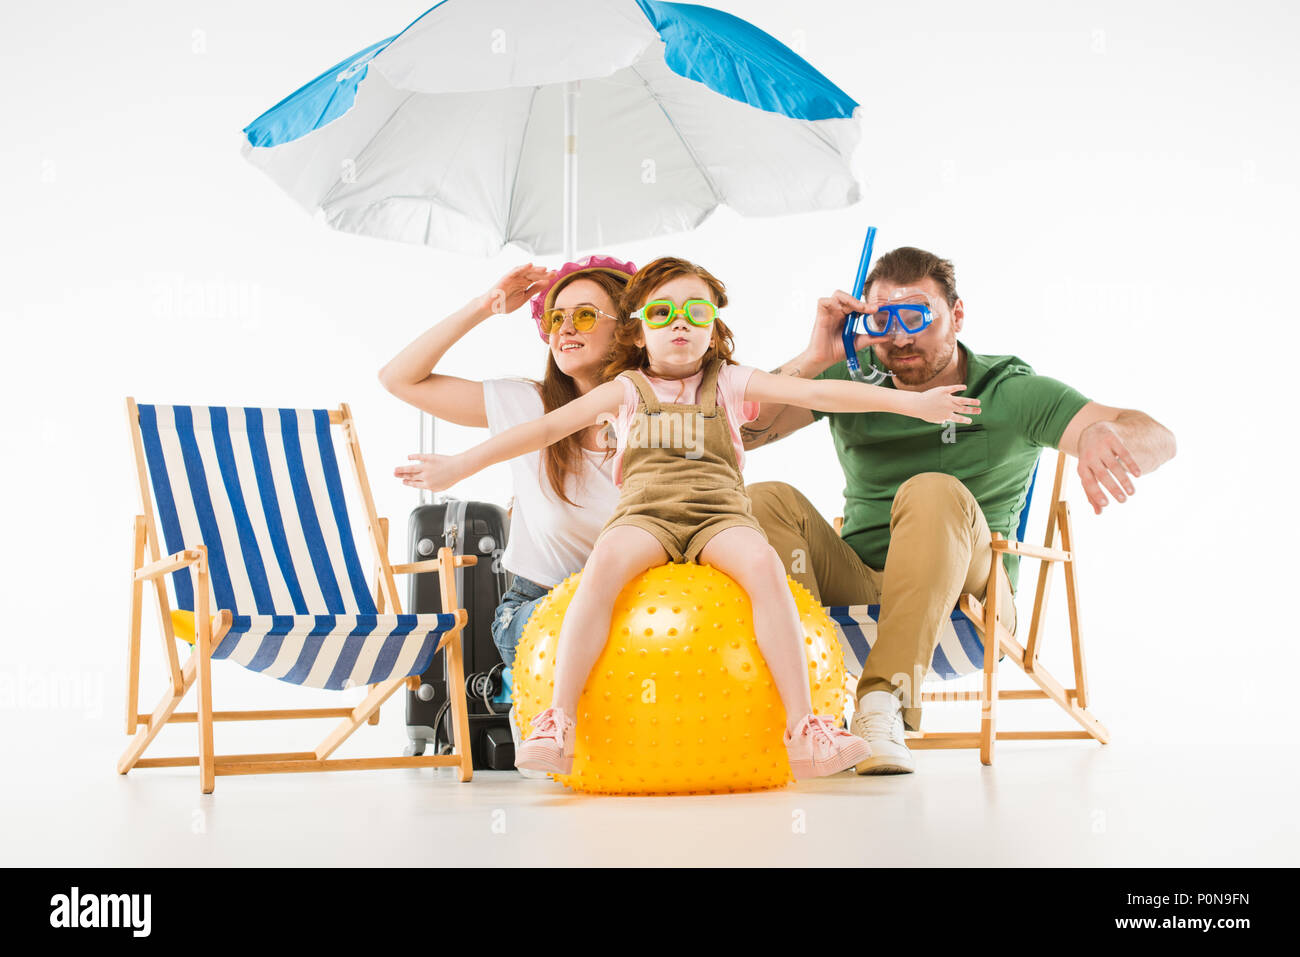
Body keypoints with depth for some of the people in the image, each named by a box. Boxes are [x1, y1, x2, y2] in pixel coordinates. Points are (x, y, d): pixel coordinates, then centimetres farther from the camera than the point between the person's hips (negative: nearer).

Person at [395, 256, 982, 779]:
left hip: (718, 514, 0)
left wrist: (911, 402, 0)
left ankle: (803, 729, -32)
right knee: (607, 559, -36)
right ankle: (558, 722, -34)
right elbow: (547, 428, 13)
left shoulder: (731, 383, 16)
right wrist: (460, 466, 7)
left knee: (764, 564, -34)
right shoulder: (626, 389, 17)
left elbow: (817, 393, 8)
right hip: (644, 513, 0)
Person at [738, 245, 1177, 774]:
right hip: (856, 587, 3)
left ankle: (884, 704, -39)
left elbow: (1156, 440, -13)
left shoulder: (1012, 392, 0)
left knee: (934, 493, -33)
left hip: (966, 600, -3)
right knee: (764, 500, -22)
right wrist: (814, 359, -15)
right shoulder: (850, 381, 8)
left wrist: (1102, 432, -38)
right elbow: (743, 430, -3)